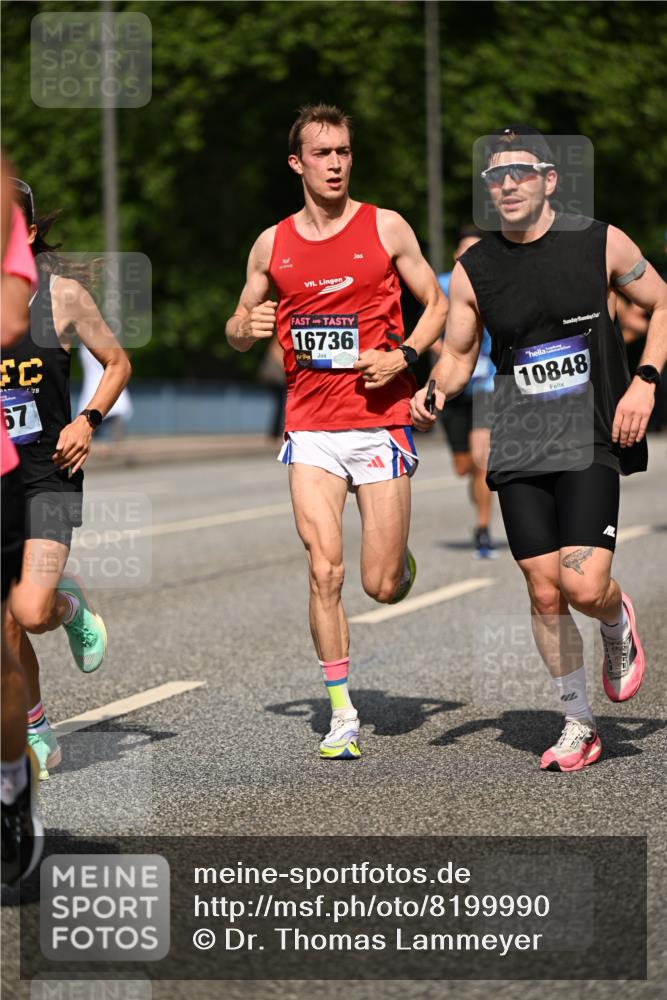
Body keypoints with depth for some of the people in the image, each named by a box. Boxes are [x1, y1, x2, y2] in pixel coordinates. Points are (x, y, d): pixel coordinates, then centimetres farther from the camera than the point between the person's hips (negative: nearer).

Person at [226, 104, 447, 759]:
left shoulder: (386, 229, 1)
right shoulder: (272, 245, 7)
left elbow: (436, 303, 8)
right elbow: (238, 331, 16)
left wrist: (403, 357, -9)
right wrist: (246, 328, -8)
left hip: (381, 421, -1)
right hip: (310, 427, 1)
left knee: (382, 586, -1)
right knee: (324, 571, -10)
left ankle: (399, 558, 38)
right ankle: (342, 716, -1)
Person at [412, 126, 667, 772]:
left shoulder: (601, 244, -2)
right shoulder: (472, 270, 4)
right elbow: (457, 355, 14)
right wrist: (435, 393, -8)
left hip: (591, 440, -3)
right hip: (518, 448, 3)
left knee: (583, 585, -17)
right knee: (545, 594, 3)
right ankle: (578, 727, 19)